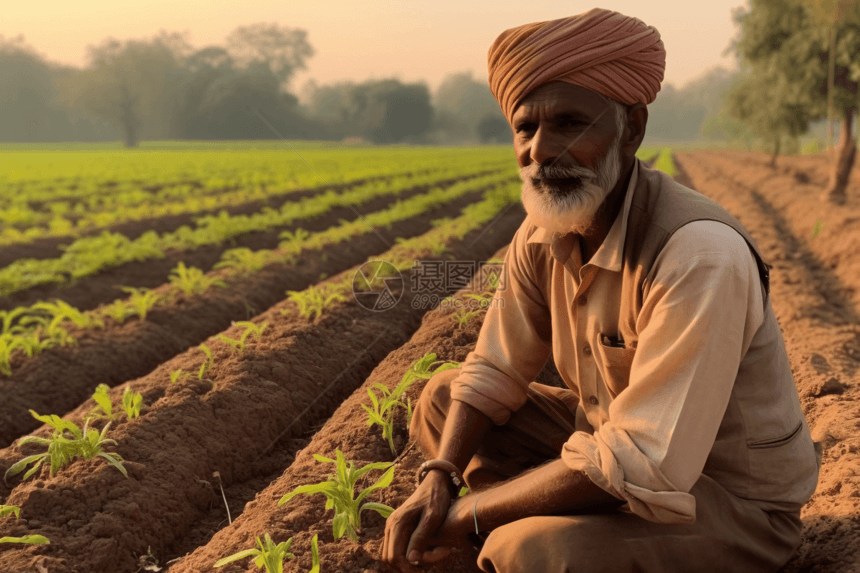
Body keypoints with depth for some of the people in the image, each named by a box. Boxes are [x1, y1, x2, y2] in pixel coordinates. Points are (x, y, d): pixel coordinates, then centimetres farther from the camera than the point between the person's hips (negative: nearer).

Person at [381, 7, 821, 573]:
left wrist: (472, 510, -24)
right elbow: (497, 371, 4)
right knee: (440, 399, 6)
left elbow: (644, 466, -35)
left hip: (732, 503, -7)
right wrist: (438, 479, -13)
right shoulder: (542, 233, -7)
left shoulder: (700, 256, -32)